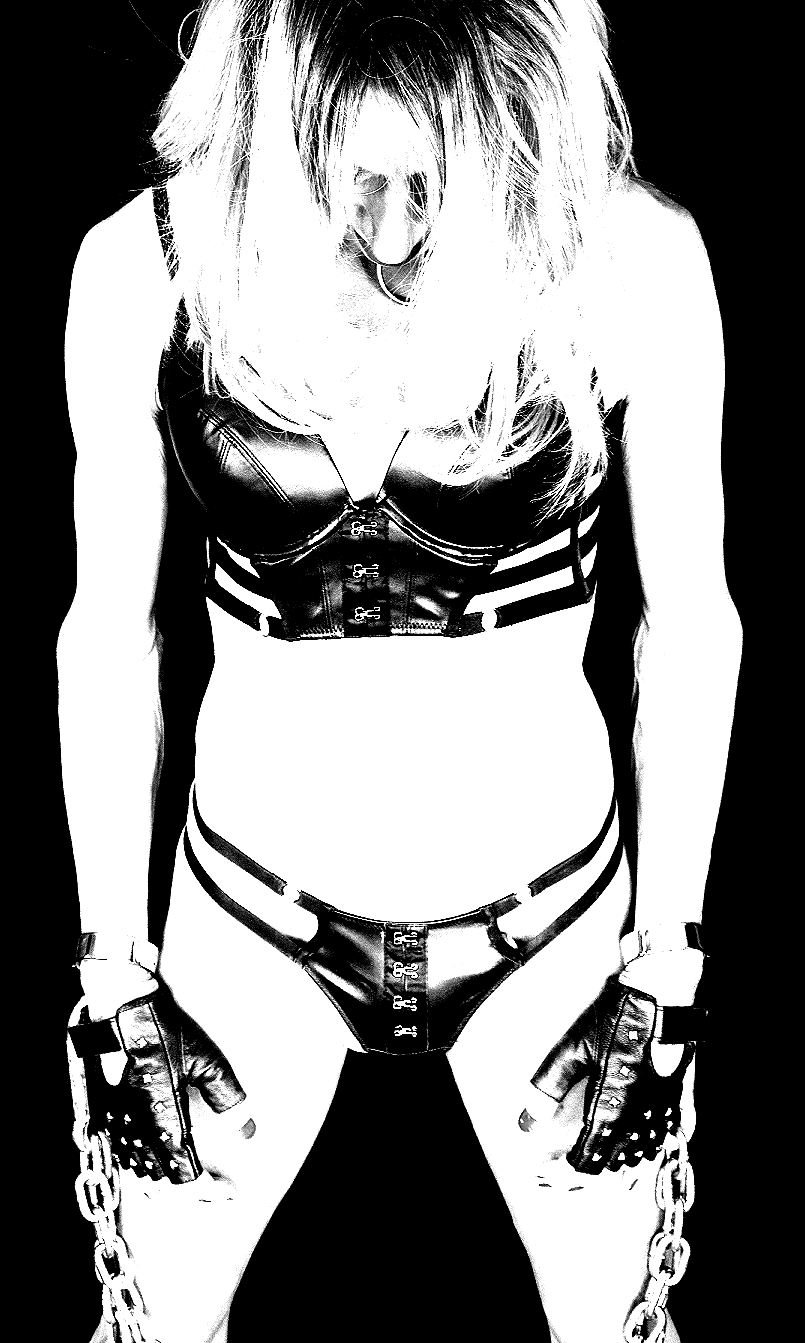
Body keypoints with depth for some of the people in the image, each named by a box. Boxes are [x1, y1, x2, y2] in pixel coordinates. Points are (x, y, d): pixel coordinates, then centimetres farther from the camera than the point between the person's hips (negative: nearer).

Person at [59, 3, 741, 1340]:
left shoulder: (633, 263, -18)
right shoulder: (145, 266, -16)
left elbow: (688, 622, -7)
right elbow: (109, 631, -6)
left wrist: (670, 966, -3)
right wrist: (114, 974, -2)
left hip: (548, 909, 0)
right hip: (255, 909, 1)